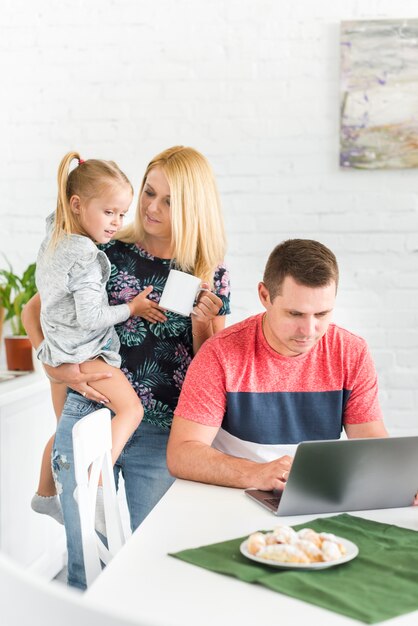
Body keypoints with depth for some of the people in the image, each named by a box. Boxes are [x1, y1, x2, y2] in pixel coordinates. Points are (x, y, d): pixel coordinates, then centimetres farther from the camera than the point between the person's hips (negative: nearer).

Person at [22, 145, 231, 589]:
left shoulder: (210, 274, 3)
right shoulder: (106, 253, 0)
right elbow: (34, 310, 7)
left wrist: (201, 321, -12)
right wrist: (57, 366, -7)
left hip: (162, 435, 1)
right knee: (86, 559, 10)